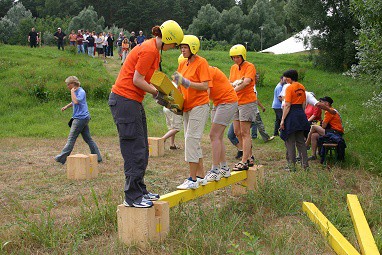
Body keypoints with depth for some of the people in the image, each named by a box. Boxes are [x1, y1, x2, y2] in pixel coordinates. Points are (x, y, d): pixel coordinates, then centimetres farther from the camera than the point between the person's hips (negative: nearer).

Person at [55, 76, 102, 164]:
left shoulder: (81, 92, -14)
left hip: (81, 118, -10)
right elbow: (74, 102, 32)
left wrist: (72, 92, -19)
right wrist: (66, 107, 18)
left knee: (71, 139, -5)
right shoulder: (76, 92, 15)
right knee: (88, 139, 10)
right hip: (82, 118, 10)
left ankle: (61, 158, 0)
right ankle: (97, 157, 11)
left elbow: (76, 101, -30)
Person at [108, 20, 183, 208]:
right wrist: (157, 93, -8)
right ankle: (132, 197, -1)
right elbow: (137, 80, -17)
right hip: (124, 100, -11)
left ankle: (140, 191, 23)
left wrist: (158, 93, 5)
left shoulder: (154, 50, 16)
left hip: (134, 101, 11)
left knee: (141, 150, 14)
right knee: (135, 150, -7)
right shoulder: (149, 50, -15)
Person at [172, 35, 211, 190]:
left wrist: (186, 82, -24)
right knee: (193, 141, 11)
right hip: (187, 107, 9)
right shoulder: (182, 64, 14)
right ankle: (200, 176, 20)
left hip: (199, 106, -9)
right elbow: (178, 84, 14)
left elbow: (205, 86, -17)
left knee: (191, 139, -13)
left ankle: (192, 180, -10)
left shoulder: (201, 62, -9)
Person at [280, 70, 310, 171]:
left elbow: (287, 105, -17)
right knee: (301, 141, 13)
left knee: (290, 142, 0)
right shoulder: (302, 87, 9)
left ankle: (292, 166, 0)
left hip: (291, 114, -7)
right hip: (301, 114, 7)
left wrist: (282, 120, -15)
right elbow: (304, 103, 13)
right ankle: (305, 164, 14)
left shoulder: (290, 88, -13)